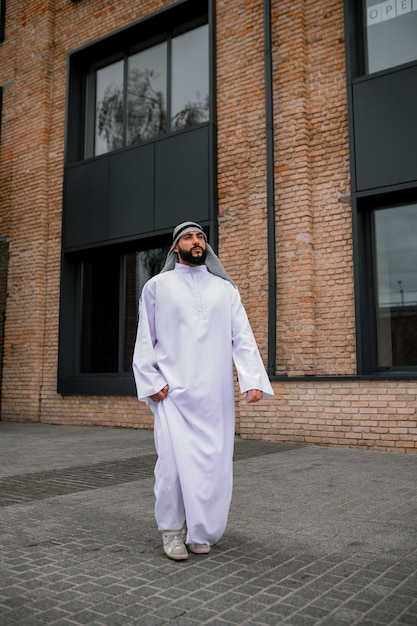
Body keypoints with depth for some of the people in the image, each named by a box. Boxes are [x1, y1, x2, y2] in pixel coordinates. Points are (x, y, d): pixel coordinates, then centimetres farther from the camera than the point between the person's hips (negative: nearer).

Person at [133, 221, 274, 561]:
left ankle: (200, 530, 21)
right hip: (173, 392, -1)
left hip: (216, 393, 2)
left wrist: (254, 380, -9)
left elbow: (242, 338, 4)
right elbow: (145, 341, 7)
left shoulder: (225, 289, 12)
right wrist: (151, 382, -5)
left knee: (213, 463, 2)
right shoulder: (157, 286, 10)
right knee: (174, 461, -8)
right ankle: (172, 530, 12)